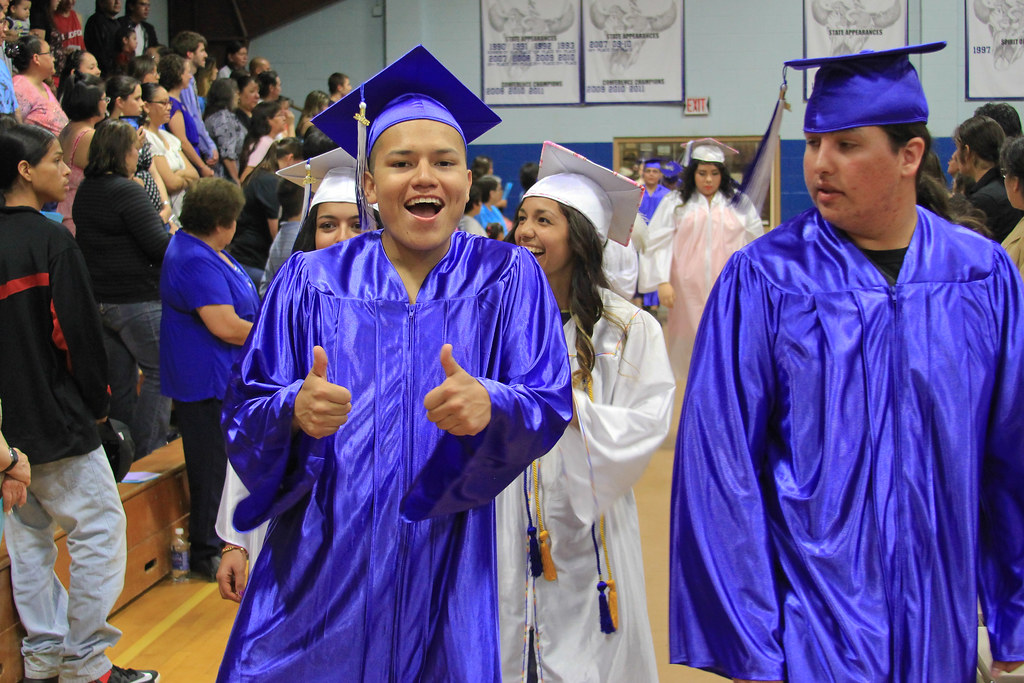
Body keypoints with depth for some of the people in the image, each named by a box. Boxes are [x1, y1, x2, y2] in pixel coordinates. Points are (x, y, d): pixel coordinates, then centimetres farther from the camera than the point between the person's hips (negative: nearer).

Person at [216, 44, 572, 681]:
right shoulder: (312, 282, 2)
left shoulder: (508, 278, 1)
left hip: (448, 567, 0)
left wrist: (491, 407, -29)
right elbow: (244, 411, 0)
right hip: (322, 562, 1)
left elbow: (552, 405, -7)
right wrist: (295, 411, -23)